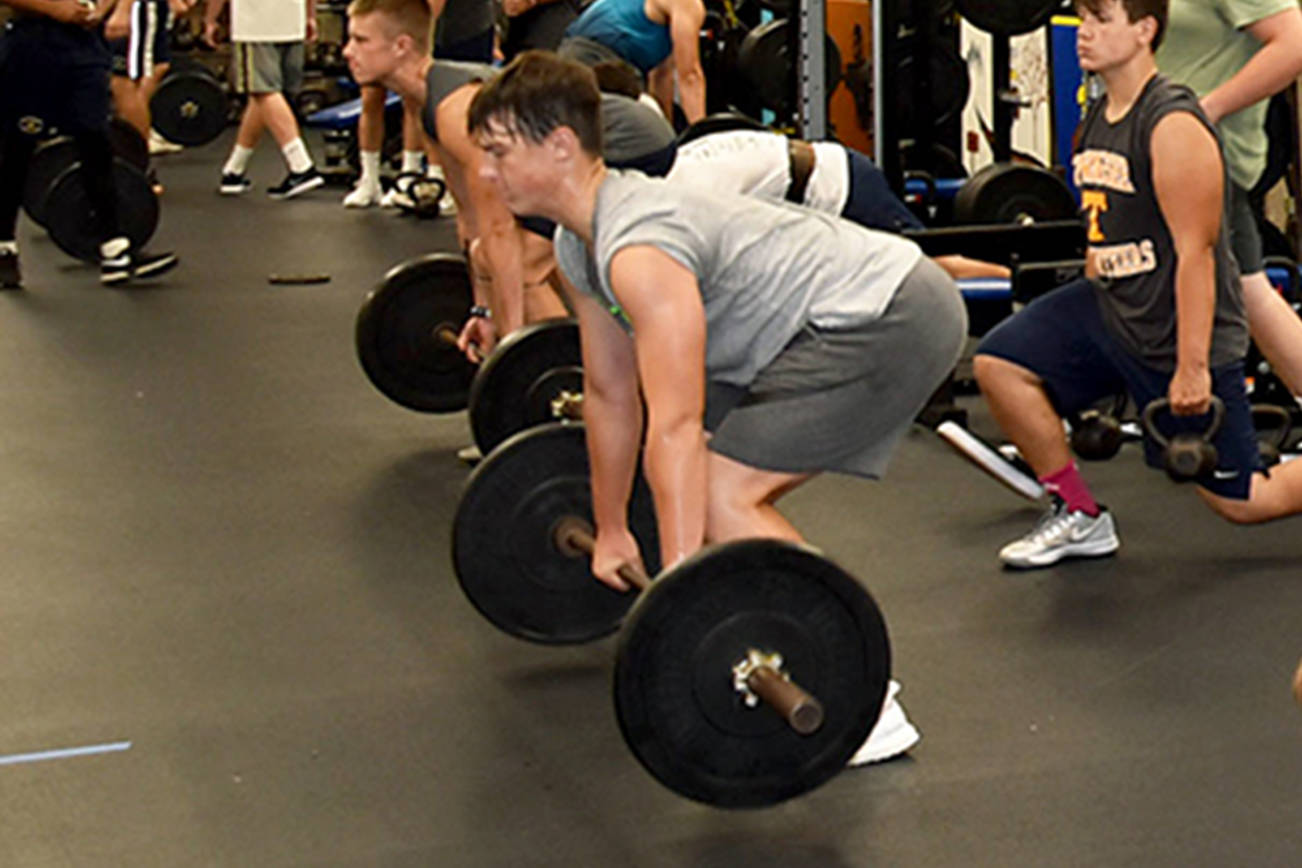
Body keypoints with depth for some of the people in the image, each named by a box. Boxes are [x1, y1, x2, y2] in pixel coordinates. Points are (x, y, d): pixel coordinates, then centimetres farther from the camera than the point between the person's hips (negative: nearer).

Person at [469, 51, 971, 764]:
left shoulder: (638, 252, -25)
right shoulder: (578, 248, 7)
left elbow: (674, 428, -29)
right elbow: (609, 393, 19)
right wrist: (610, 530, 26)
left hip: (895, 321, -11)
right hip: (824, 320, 11)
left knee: (720, 491, -15)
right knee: (684, 464, 14)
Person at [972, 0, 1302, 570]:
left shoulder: (1174, 126, -19)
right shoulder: (1097, 121, 7)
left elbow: (1194, 252, -22)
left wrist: (1191, 367, -24)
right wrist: (1084, 355, 19)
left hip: (1182, 327, -8)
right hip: (1112, 309, 8)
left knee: (1239, 500, 0)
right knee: (999, 362, -8)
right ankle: (1081, 519, 3)